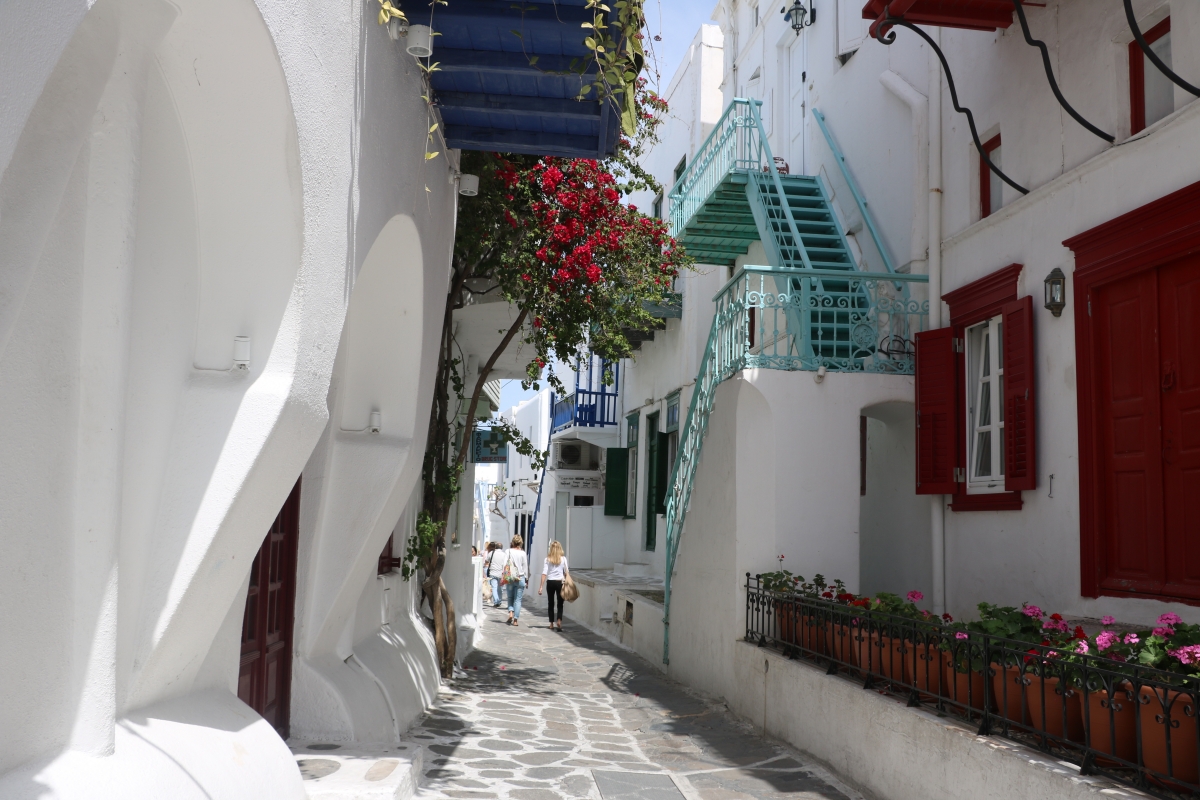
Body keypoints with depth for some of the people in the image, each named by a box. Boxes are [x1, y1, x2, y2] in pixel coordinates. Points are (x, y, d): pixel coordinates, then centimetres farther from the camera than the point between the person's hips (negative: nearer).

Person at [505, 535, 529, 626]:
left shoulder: (509, 552, -4)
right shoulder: (523, 553, -4)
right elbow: (525, 566, 1)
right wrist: (526, 578, 10)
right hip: (520, 578, -1)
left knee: (510, 597, 17)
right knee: (518, 599, 4)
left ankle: (510, 612, -4)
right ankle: (516, 619, 0)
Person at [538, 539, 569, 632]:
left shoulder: (548, 559, -1)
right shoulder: (563, 558, -2)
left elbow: (544, 573, -5)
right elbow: (566, 572, -1)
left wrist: (541, 586, -5)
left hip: (550, 582, 1)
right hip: (560, 582, -1)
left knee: (551, 604, 13)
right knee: (560, 604, 4)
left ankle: (551, 624, 18)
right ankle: (559, 621, -18)